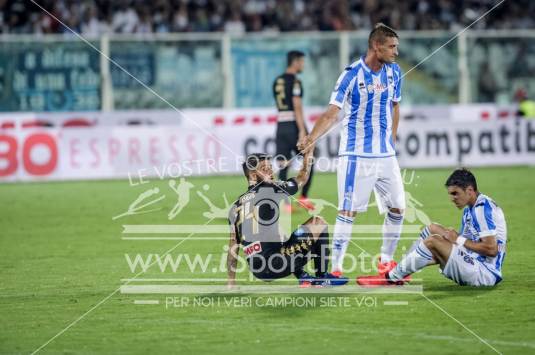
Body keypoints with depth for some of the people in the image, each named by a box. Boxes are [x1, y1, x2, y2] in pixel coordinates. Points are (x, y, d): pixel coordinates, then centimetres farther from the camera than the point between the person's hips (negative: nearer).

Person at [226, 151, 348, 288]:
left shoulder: (236, 207, 15)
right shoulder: (273, 189, -1)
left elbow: (232, 250, 17)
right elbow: (302, 178, 17)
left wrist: (231, 283, 23)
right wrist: (308, 151, 29)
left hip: (257, 272, 6)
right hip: (276, 266, -6)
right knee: (318, 223, 10)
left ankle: (302, 277, 19)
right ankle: (322, 277, 18)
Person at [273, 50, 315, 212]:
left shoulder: (277, 81, 14)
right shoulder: (294, 81, -10)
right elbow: (297, 106, -17)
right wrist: (302, 130, -19)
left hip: (281, 125, 7)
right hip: (294, 125, -7)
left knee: (282, 166, 2)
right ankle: (304, 197, 7)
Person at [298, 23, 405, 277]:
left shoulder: (393, 72, 5)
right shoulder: (352, 75, -13)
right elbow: (332, 113, -19)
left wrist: (391, 140, 14)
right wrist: (312, 137, -34)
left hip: (386, 154, 6)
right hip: (356, 154, -6)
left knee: (397, 208, 8)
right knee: (348, 211, -10)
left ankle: (386, 261, 25)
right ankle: (336, 268, -8)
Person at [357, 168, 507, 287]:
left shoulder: (484, 209, -17)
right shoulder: (469, 209, 14)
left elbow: (492, 249, -23)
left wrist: (460, 240, -15)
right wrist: (453, 235, -4)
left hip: (485, 273, -10)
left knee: (433, 241, -21)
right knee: (432, 228, 11)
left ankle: (391, 277, -9)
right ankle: (399, 270, 5)